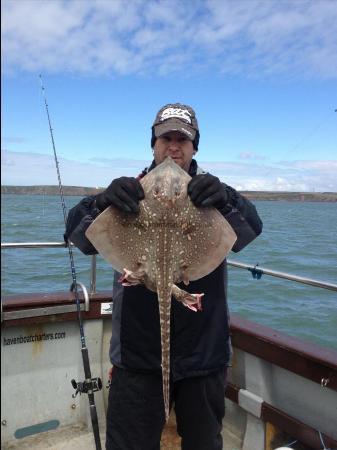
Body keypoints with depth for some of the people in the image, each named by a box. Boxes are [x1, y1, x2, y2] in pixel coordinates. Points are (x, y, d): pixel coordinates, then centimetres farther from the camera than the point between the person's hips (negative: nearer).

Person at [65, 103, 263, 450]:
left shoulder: (213, 192, 4)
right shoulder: (129, 191, 2)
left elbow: (251, 230, -14)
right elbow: (77, 233, -12)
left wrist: (225, 201, -35)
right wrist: (102, 202, -33)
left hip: (204, 353, 2)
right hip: (138, 353, -1)